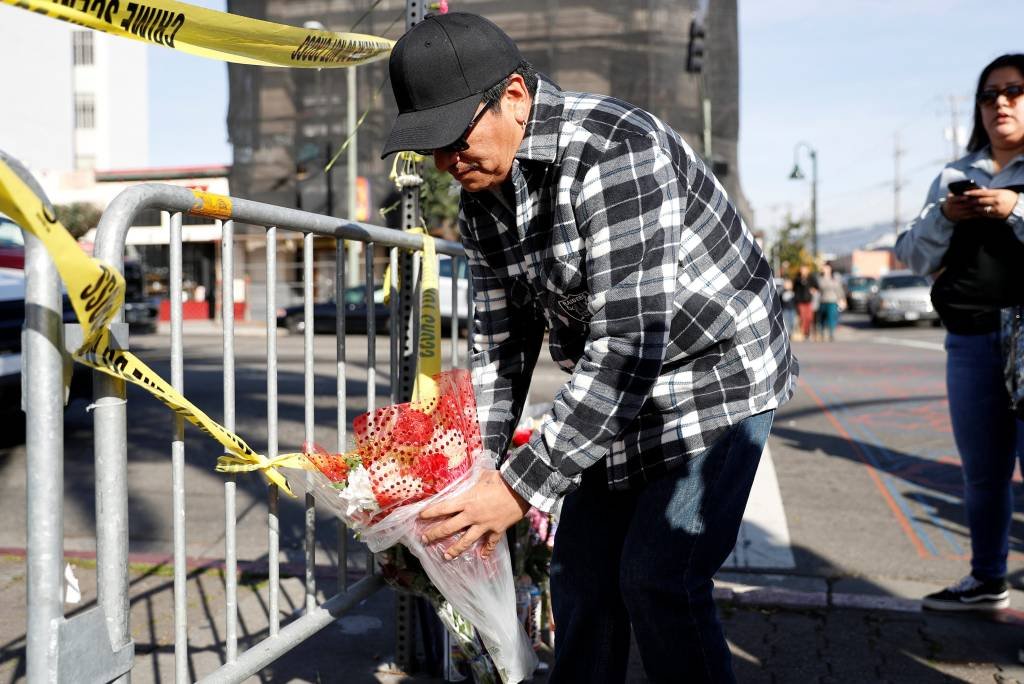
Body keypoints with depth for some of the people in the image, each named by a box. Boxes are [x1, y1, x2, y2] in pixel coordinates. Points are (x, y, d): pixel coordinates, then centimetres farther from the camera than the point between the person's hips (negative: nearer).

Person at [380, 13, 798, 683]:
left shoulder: (615, 150, -29)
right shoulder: (481, 190, -3)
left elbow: (630, 341, -34)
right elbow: (501, 337, 3)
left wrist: (523, 485, -32)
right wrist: (480, 471, -4)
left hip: (713, 370, -7)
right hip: (613, 386, 8)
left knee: (658, 580, -9)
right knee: (582, 571, 9)